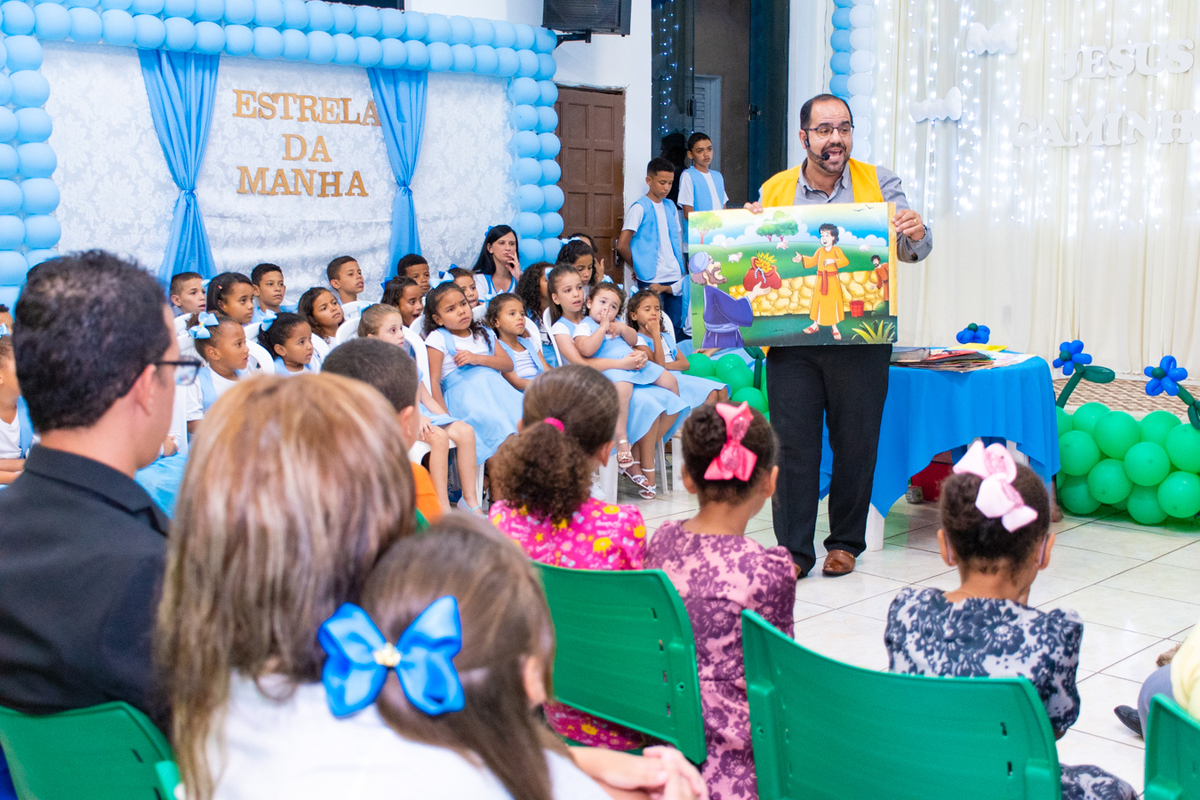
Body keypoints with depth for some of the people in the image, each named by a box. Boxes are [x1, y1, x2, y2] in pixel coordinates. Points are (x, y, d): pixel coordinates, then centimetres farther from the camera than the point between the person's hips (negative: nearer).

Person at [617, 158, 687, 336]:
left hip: (675, 278, 6)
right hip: (651, 280, -6)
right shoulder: (640, 208, -7)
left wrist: (680, 267, 10)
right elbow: (622, 245, -12)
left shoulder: (670, 206, 14)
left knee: (676, 325, 8)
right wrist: (639, 267, 0)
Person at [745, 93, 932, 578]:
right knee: (792, 444, 1)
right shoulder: (774, 191, 8)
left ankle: (846, 542, 22)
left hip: (860, 338, -1)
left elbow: (913, 250, 0)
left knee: (855, 443, 6)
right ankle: (794, 550, 9)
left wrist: (916, 234, -22)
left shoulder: (878, 183, 5)